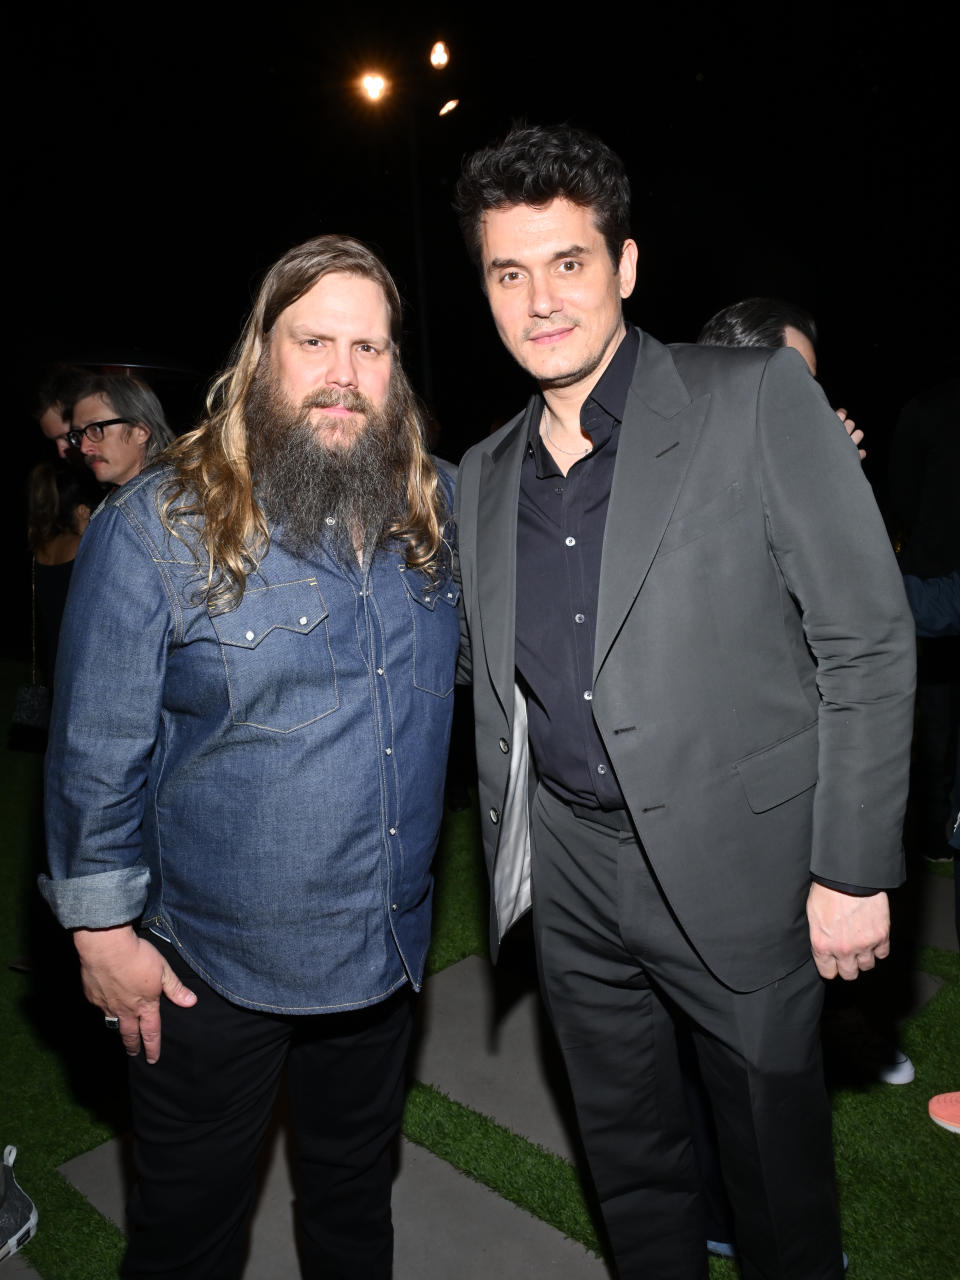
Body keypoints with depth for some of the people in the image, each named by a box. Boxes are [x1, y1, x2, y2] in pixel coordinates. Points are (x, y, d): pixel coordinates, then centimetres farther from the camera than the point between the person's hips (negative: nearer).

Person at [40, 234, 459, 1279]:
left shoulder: (433, 510, -3)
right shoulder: (153, 528, -16)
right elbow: (97, 751, -11)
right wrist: (103, 926, -7)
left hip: (385, 950, 4)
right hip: (209, 965, -3)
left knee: (356, 1192, 28)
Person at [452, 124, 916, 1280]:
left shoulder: (757, 400, -10)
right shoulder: (484, 475, 6)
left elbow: (867, 644, -10)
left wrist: (854, 869, -11)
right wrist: (507, 852, 7)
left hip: (739, 863, -4)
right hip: (571, 870, 5)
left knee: (776, 1158, 18)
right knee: (626, 1148, 23)